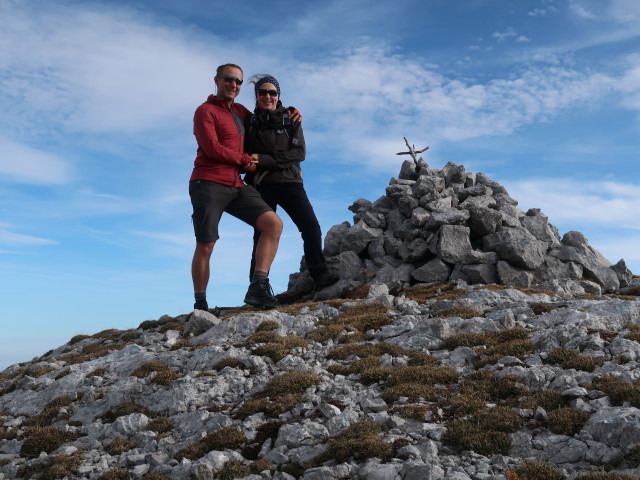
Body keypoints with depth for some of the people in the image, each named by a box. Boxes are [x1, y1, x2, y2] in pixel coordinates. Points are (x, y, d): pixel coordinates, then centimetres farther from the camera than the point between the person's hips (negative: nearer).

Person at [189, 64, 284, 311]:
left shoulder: (241, 111, 19)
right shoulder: (205, 111, 0)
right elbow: (212, 149, -12)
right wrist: (247, 159, -2)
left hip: (236, 186, 6)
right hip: (208, 185, -6)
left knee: (273, 223, -12)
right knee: (205, 246, -4)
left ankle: (258, 288, -14)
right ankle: (200, 305, 10)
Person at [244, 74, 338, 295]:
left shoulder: (291, 119, 7)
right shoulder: (250, 122, 9)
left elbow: (300, 152, -4)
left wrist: (265, 160, -14)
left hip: (289, 182, 1)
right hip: (262, 186, 0)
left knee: (311, 227, -11)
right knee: (263, 233, -3)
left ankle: (320, 276, -4)